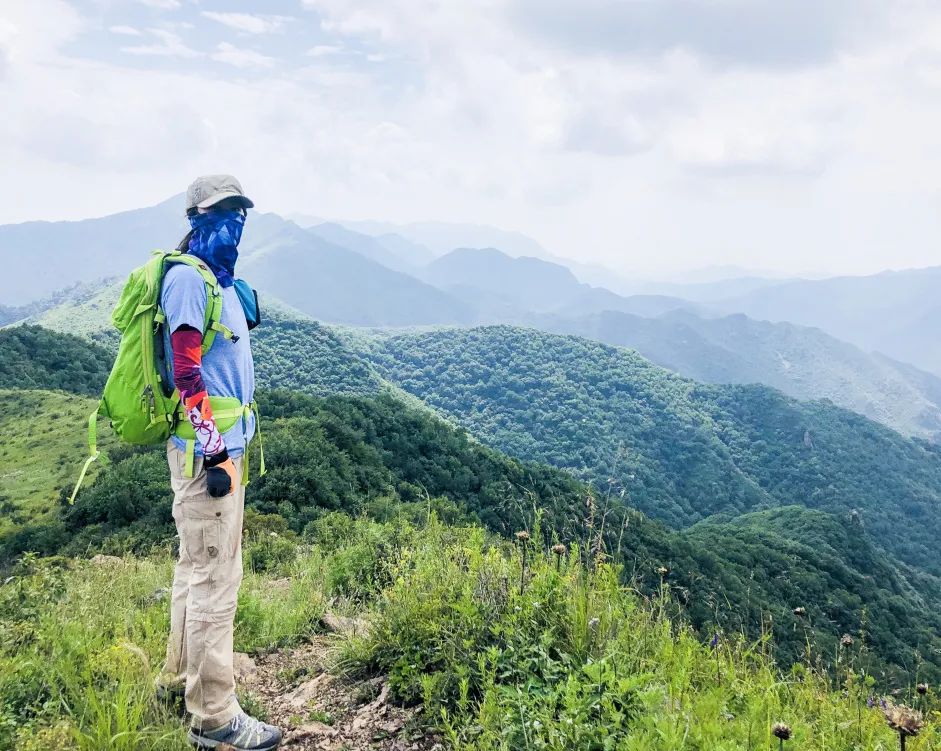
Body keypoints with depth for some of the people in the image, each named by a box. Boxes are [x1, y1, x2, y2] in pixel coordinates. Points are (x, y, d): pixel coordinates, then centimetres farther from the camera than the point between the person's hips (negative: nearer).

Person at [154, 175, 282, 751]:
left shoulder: (222, 281, 16)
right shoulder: (187, 277, -12)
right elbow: (187, 373, -19)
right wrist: (214, 453, -20)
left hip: (227, 447, 10)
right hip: (206, 450, -10)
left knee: (199, 568, 20)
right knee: (214, 578, -5)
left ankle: (180, 677, 36)